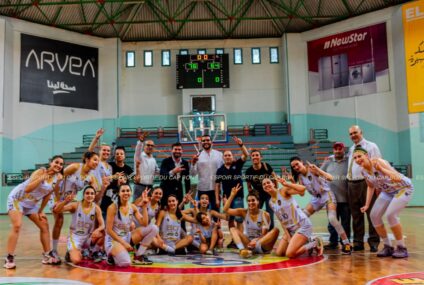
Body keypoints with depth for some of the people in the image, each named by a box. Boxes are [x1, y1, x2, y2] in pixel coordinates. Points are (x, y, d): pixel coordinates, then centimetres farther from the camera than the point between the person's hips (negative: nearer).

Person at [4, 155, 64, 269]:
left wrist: (40, 211, 6)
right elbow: (27, 189, -36)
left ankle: (47, 256, 15)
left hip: (32, 204, 7)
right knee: (17, 225, -22)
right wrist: (42, 177, -43)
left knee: (44, 225, 5)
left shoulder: (57, 178, -6)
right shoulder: (41, 171, -24)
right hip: (17, 199, -7)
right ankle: (9, 258, -14)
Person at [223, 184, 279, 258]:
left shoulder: (265, 214, -4)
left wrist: (256, 240, -30)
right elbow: (226, 209, -6)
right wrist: (232, 195, -14)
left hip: (261, 245, -2)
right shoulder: (244, 212, 3)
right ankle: (243, 249, -43)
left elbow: (264, 234, -10)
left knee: (275, 230, -27)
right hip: (248, 243, 2)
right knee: (233, 229, -16)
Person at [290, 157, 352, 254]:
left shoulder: (312, 169, -18)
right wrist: (293, 182, -15)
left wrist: (317, 169, -37)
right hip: (316, 198, 7)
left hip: (327, 195, -7)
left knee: (332, 219, -23)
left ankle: (347, 244, -14)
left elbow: (330, 178, -27)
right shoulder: (299, 176, 0)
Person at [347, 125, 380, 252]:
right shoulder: (351, 149, 18)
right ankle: (358, 242, 17)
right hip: (352, 184, 6)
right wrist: (349, 179, 11)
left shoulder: (371, 146, -1)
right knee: (356, 215, 10)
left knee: (371, 214, -1)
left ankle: (374, 242, 8)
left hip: (366, 183, -6)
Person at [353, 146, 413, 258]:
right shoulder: (363, 170, -8)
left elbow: (398, 178, -41)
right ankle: (388, 246, 13)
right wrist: (367, 205, 3)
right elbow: (370, 186, 8)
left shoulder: (378, 162, -31)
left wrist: (381, 169, -52)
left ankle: (402, 248, -6)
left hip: (403, 188, -8)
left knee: (390, 214, -24)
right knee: (374, 215, -2)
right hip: (387, 191, 8)